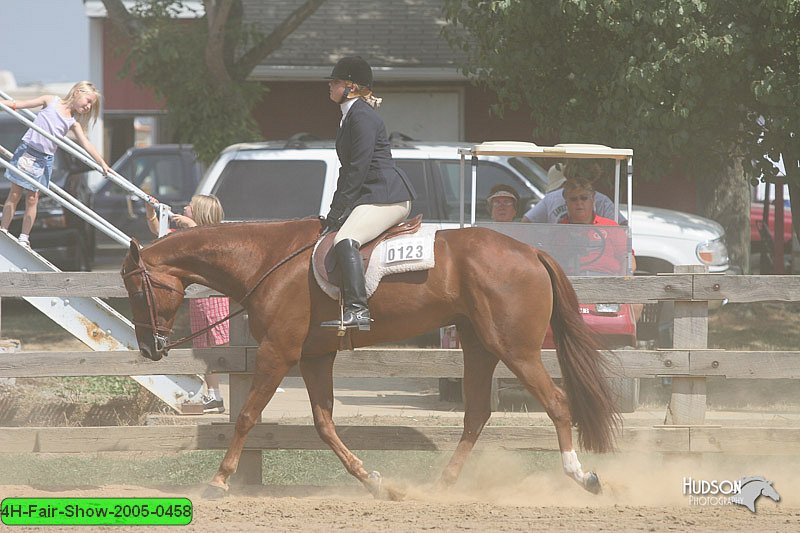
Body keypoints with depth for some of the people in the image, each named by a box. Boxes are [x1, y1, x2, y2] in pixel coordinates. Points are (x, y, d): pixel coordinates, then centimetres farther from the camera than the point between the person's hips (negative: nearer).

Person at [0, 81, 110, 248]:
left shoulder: (73, 123, 7)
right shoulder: (51, 101, 1)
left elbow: (86, 145, 5)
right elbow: (22, 104, 1)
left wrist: (103, 164, -4)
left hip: (44, 159, 2)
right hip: (26, 151, -2)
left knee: (32, 199, 2)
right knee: (15, 193, 0)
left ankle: (24, 238, 10)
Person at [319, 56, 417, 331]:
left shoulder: (362, 116, -11)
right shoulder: (350, 116, 22)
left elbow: (358, 169, -17)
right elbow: (348, 169, 24)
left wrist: (337, 212, -16)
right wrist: (334, 212, 15)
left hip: (387, 195, -12)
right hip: (370, 196, 12)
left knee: (345, 240, -31)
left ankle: (357, 310, -40)